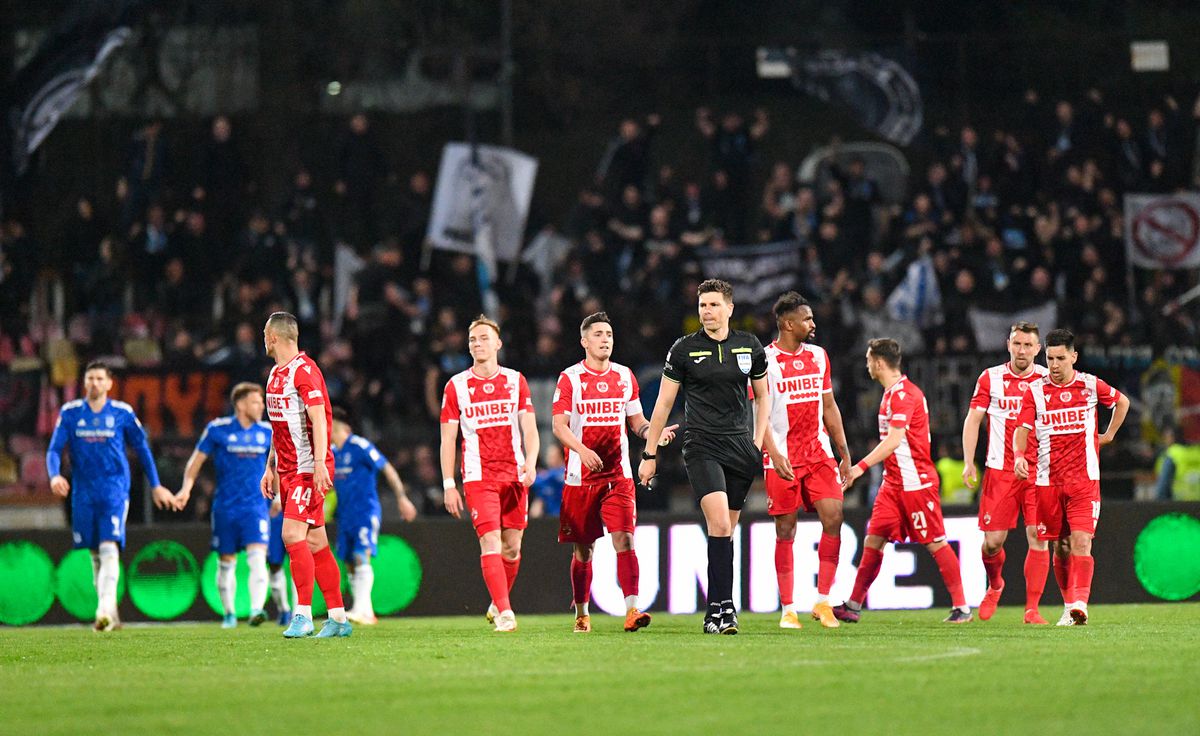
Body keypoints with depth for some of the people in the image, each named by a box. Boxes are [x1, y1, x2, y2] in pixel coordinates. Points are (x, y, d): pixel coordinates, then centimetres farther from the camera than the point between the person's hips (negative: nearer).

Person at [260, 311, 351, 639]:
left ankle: (303, 614, -15)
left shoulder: (304, 370, -13)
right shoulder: (276, 373, 16)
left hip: (309, 469, -9)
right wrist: (270, 468, 22)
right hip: (288, 470, 9)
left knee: (293, 534, -17)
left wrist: (319, 464, -27)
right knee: (315, 542, 7)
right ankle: (338, 618, 9)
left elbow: (319, 420, -20)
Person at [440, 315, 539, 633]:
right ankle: (504, 612, -17)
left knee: (512, 547, 6)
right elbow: (448, 439, 5)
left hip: (515, 475, 2)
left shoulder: (515, 381, 7)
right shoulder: (456, 386, 3)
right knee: (491, 543, -14)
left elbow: (529, 429, 4)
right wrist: (448, 485, -1)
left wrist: (530, 462, -15)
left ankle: (498, 604, 26)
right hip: (478, 478, -2)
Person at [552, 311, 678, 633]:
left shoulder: (625, 376, 10)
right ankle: (581, 614, 22)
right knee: (583, 549, 7)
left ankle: (631, 610, -22)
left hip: (619, 474, 2)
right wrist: (582, 449, -26)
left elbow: (636, 421, 16)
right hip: (581, 476, -2)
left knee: (624, 539, -14)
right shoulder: (570, 378, -1)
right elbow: (559, 425, -8)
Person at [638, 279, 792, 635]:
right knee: (719, 525, -19)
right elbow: (664, 402, 5)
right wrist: (650, 453, 4)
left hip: (742, 449, 3)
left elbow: (762, 395, 20)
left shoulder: (750, 346, 7)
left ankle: (714, 610, 14)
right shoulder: (684, 349, 0)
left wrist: (761, 441, 10)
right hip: (702, 448, -3)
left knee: (726, 531, 5)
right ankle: (724, 608, -20)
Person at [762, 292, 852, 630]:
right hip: (782, 459, -4)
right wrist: (772, 455, -13)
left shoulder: (818, 356, 12)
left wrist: (844, 453, 16)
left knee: (833, 517, -10)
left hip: (819, 454, 4)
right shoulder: (765, 361, -6)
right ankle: (788, 610, 7)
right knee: (785, 531, 0)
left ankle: (822, 601, -1)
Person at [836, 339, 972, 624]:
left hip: (916, 481, -10)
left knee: (935, 543, -4)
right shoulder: (891, 393, 15)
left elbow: (894, 440, -24)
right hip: (893, 483, 10)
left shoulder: (903, 394, -16)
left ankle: (961, 608, 1)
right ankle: (853, 607, 8)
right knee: (873, 540, 6)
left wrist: (862, 466, -26)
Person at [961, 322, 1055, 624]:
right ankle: (994, 586, 30)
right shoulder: (990, 378, 5)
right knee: (993, 540, -1)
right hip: (1000, 471, 0)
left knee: (1038, 537, -9)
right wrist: (968, 462, -1)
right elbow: (973, 419, 7)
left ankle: (1032, 608, -4)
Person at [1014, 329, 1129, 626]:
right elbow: (1022, 429, -7)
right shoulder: (1035, 391, 1)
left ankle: (1079, 603, -25)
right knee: (1061, 546, 8)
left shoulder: (1091, 385, 2)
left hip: (1084, 478, -1)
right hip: (1047, 479, 1)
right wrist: (1019, 455, -26)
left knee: (1081, 541, -16)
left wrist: (1108, 435, 16)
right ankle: (1069, 607, 21)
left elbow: (1122, 401, 22)